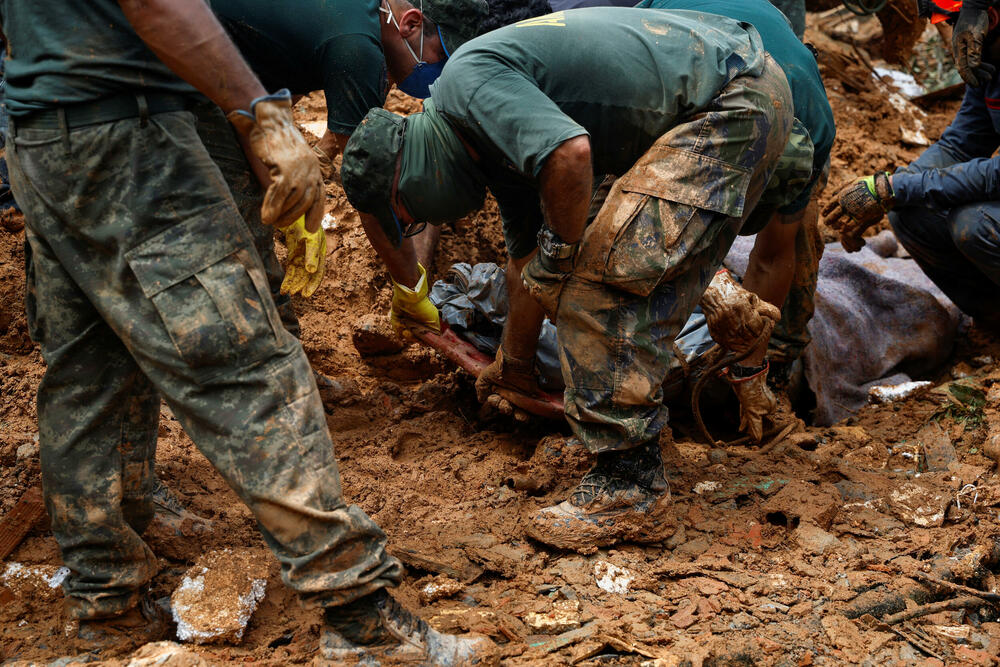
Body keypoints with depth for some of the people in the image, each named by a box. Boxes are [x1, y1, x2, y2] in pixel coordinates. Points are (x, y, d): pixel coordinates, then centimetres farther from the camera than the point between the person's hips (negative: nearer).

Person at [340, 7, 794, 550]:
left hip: (730, 103, -11)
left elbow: (570, 153, -30)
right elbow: (527, 259, 28)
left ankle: (629, 489, -7)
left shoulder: (468, 81, -13)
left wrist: (559, 253, -12)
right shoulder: (495, 141, 16)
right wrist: (508, 364, 40)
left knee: (608, 276, -11)